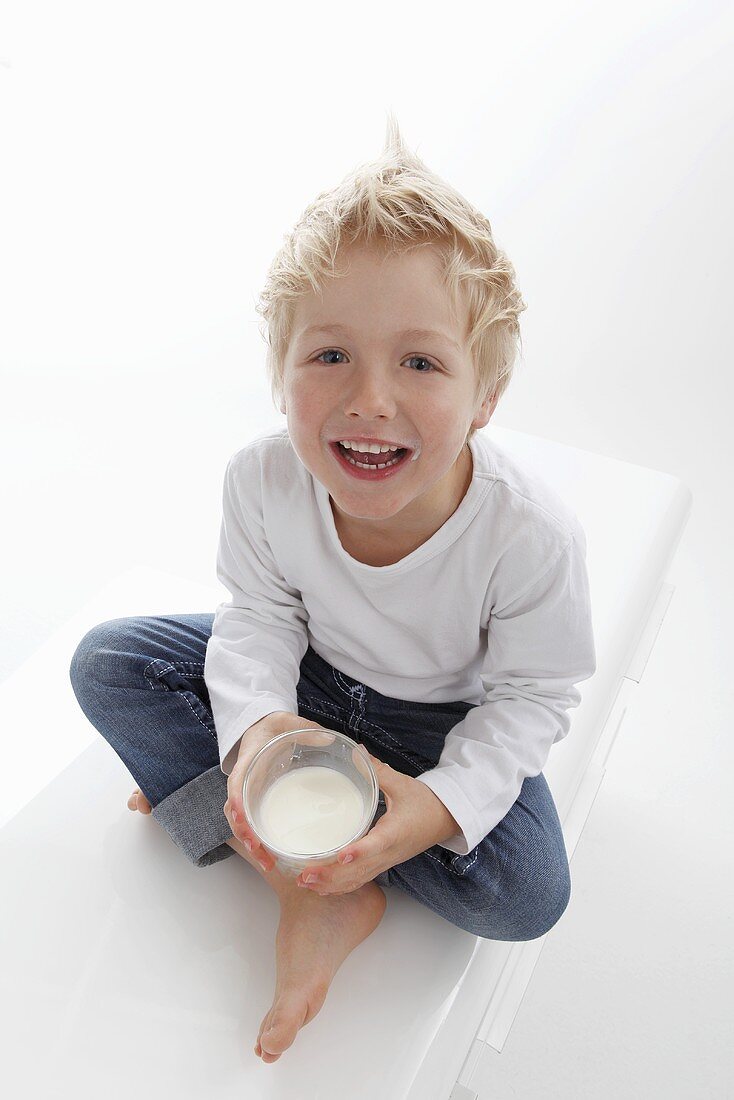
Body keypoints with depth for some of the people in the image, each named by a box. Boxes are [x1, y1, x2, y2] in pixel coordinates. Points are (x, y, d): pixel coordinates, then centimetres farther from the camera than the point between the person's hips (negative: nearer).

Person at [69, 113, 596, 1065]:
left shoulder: (532, 532, -31)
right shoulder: (263, 478, -25)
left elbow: (534, 695, -17)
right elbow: (260, 614, -11)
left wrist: (444, 802, -32)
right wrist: (256, 721, -31)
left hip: (446, 716, -1)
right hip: (307, 675, 2)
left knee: (528, 894, -21)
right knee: (108, 661, -12)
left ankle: (202, 796, -10)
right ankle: (322, 896, -14)